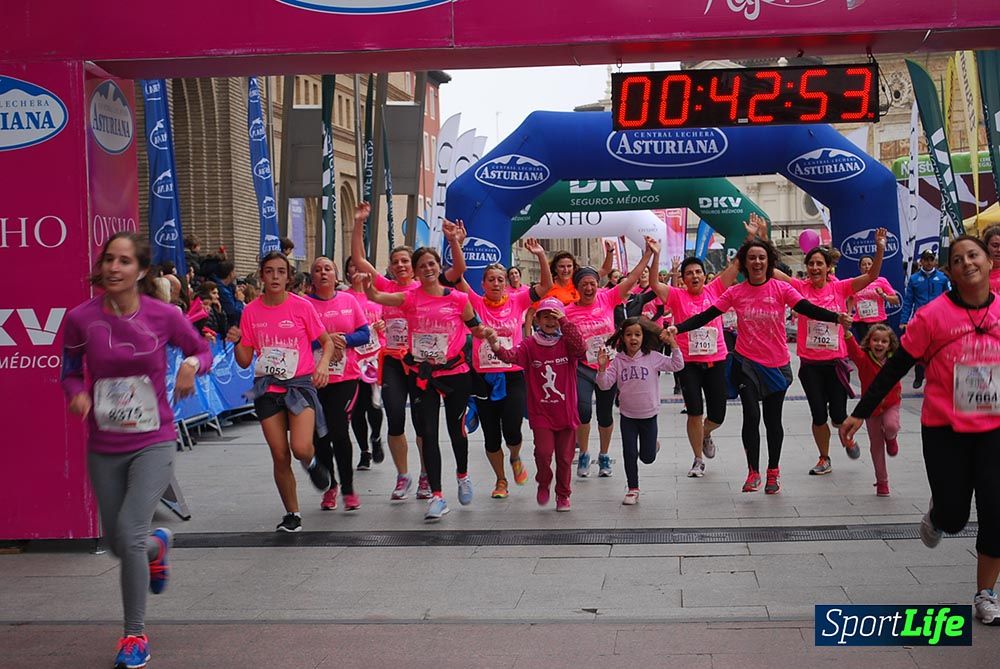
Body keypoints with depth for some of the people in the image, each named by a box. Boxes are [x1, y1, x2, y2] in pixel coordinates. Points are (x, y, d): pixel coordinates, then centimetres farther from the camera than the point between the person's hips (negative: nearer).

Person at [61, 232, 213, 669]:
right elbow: (70, 372, 4)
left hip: (153, 444, -3)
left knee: (129, 533, -18)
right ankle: (158, 545, 54)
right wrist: (78, 395, -17)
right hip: (103, 449, 3)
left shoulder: (164, 316, -10)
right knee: (119, 545, 13)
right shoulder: (81, 318, -8)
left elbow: (203, 350, 6)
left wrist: (192, 363, -17)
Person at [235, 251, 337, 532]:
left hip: (300, 384, -2)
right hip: (267, 388, 2)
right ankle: (292, 514, 20)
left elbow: (327, 341, 4)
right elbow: (244, 361, 5)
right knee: (280, 456, 2)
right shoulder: (251, 311, 2)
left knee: (301, 448, -20)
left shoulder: (302, 306, -5)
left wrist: (323, 364, -16)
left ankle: (312, 462, 19)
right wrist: (236, 342, -14)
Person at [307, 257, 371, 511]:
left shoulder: (349, 300, 4)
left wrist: (344, 339, -14)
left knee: (338, 430, -9)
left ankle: (348, 488, 5)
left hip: (345, 376, -1)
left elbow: (365, 334, 3)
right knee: (320, 435, 7)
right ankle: (329, 487, 26)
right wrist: (326, 339, -18)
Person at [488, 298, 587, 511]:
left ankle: (563, 494, 29)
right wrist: (497, 347, -43)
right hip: (541, 413, -1)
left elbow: (581, 348, -24)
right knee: (543, 452, -14)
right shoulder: (530, 345, -3)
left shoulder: (567, 343, -2)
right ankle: (543, 484, 16)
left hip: (566, 412, 1)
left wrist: (565, 322, -29)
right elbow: (513, 355, -21)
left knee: (565, 457, 9)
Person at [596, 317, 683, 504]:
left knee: (647, 458, 6)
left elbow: (677, 365, -9)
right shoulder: (618, 361, -4)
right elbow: (605, 384, -4)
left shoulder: (652, 357, -7)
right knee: (629, 454, 2)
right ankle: (633, 489, 17)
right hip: (628, 416, 1)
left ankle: (651, 444, 42)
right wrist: (602, 368, -21)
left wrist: (673, 345, -20)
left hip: (649, 415, -1)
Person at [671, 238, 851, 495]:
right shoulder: (735, 293, -1)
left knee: (773, 420, 9)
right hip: (746, 363, 0)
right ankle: (753, 472, 4)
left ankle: (773, 471, 27)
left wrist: (836, 317, -33)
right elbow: (705, 316, -3)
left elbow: (808, 309, -15)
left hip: (776, 365, 0)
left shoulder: (781, 289, -5)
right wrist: (676, 329, -16)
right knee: (751, 416, -11)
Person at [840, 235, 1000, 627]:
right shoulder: (934, 315, -11)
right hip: (946, 431, -2)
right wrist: (860, 414, -8)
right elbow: (895, 368, -7)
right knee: (953, 516, 3)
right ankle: (936, 515, 42)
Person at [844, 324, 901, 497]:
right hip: (871, 407, 0)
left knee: (891, 426, -31)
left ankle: (891, 438, 9)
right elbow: (853, 349, -37)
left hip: (890, 405, 0)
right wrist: (847, 331, -55)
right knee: (876, 445, 8)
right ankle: (882, 481, 23)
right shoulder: (864, 359, -17)